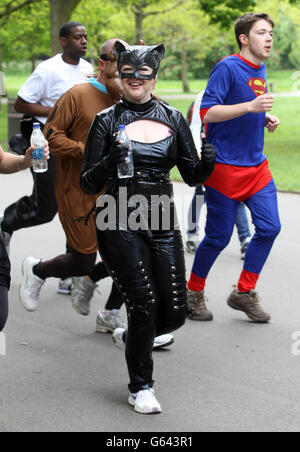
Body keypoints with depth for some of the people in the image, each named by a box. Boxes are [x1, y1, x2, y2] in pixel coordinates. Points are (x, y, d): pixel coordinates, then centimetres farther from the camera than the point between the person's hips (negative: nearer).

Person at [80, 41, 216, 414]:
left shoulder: (172, 119, 8)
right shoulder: (107, 121, -2)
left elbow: (192, 176, 10)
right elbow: (88, 185, -3)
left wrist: (207, 163, -12)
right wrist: (108, 163, -23)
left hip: (162, 223, 4)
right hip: (120, 225, -4)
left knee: (174, 313, 0)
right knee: (145, 305, -10)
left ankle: (128, 338, 34)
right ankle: (140, 387, 11)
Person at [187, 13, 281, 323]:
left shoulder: (261, 71, 12)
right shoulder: (228, 68, -13)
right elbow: (207, 112, -21)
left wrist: (266, 120, 5)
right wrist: (250, 106, -28)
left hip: (256, 165, 7)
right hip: (226, 166, -7)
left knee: (269, 227, -1)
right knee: (219, 236, 0)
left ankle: (244, 293, 12)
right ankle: (194, 292, 21)